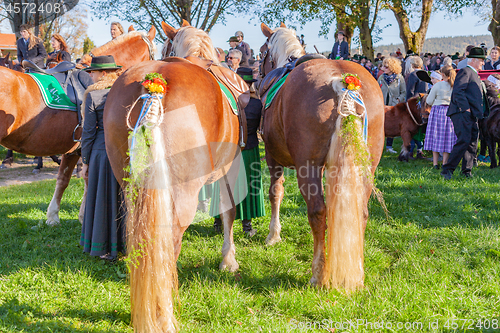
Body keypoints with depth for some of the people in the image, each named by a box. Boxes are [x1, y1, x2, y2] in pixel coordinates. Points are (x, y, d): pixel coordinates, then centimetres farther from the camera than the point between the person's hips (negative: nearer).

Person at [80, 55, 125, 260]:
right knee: (126, 197, 15)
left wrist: (85, 161, 2)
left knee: (104, 198, 7)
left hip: (102, 150, -3)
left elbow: (88, 132, -6)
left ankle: (106, 249, 15)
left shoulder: (93, 96, -8)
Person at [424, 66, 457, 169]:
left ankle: (435, 163, 5)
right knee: (448, 137, 7)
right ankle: (445, 163, 7)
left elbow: (429, 101, -2)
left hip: (437, 111, -2)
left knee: (436, 137, 5)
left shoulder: (437, 85, -8)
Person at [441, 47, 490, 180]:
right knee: (464, 141, -17)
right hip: (462, 114, -10)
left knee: (472, 143, 8)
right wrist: (466, 108, -21)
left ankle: (467, 171, 12)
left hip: (472, 116, 10)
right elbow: (458, 92, -18)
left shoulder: (474, 74, 25)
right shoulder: (465, 72, -7)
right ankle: (447, 170, -14)